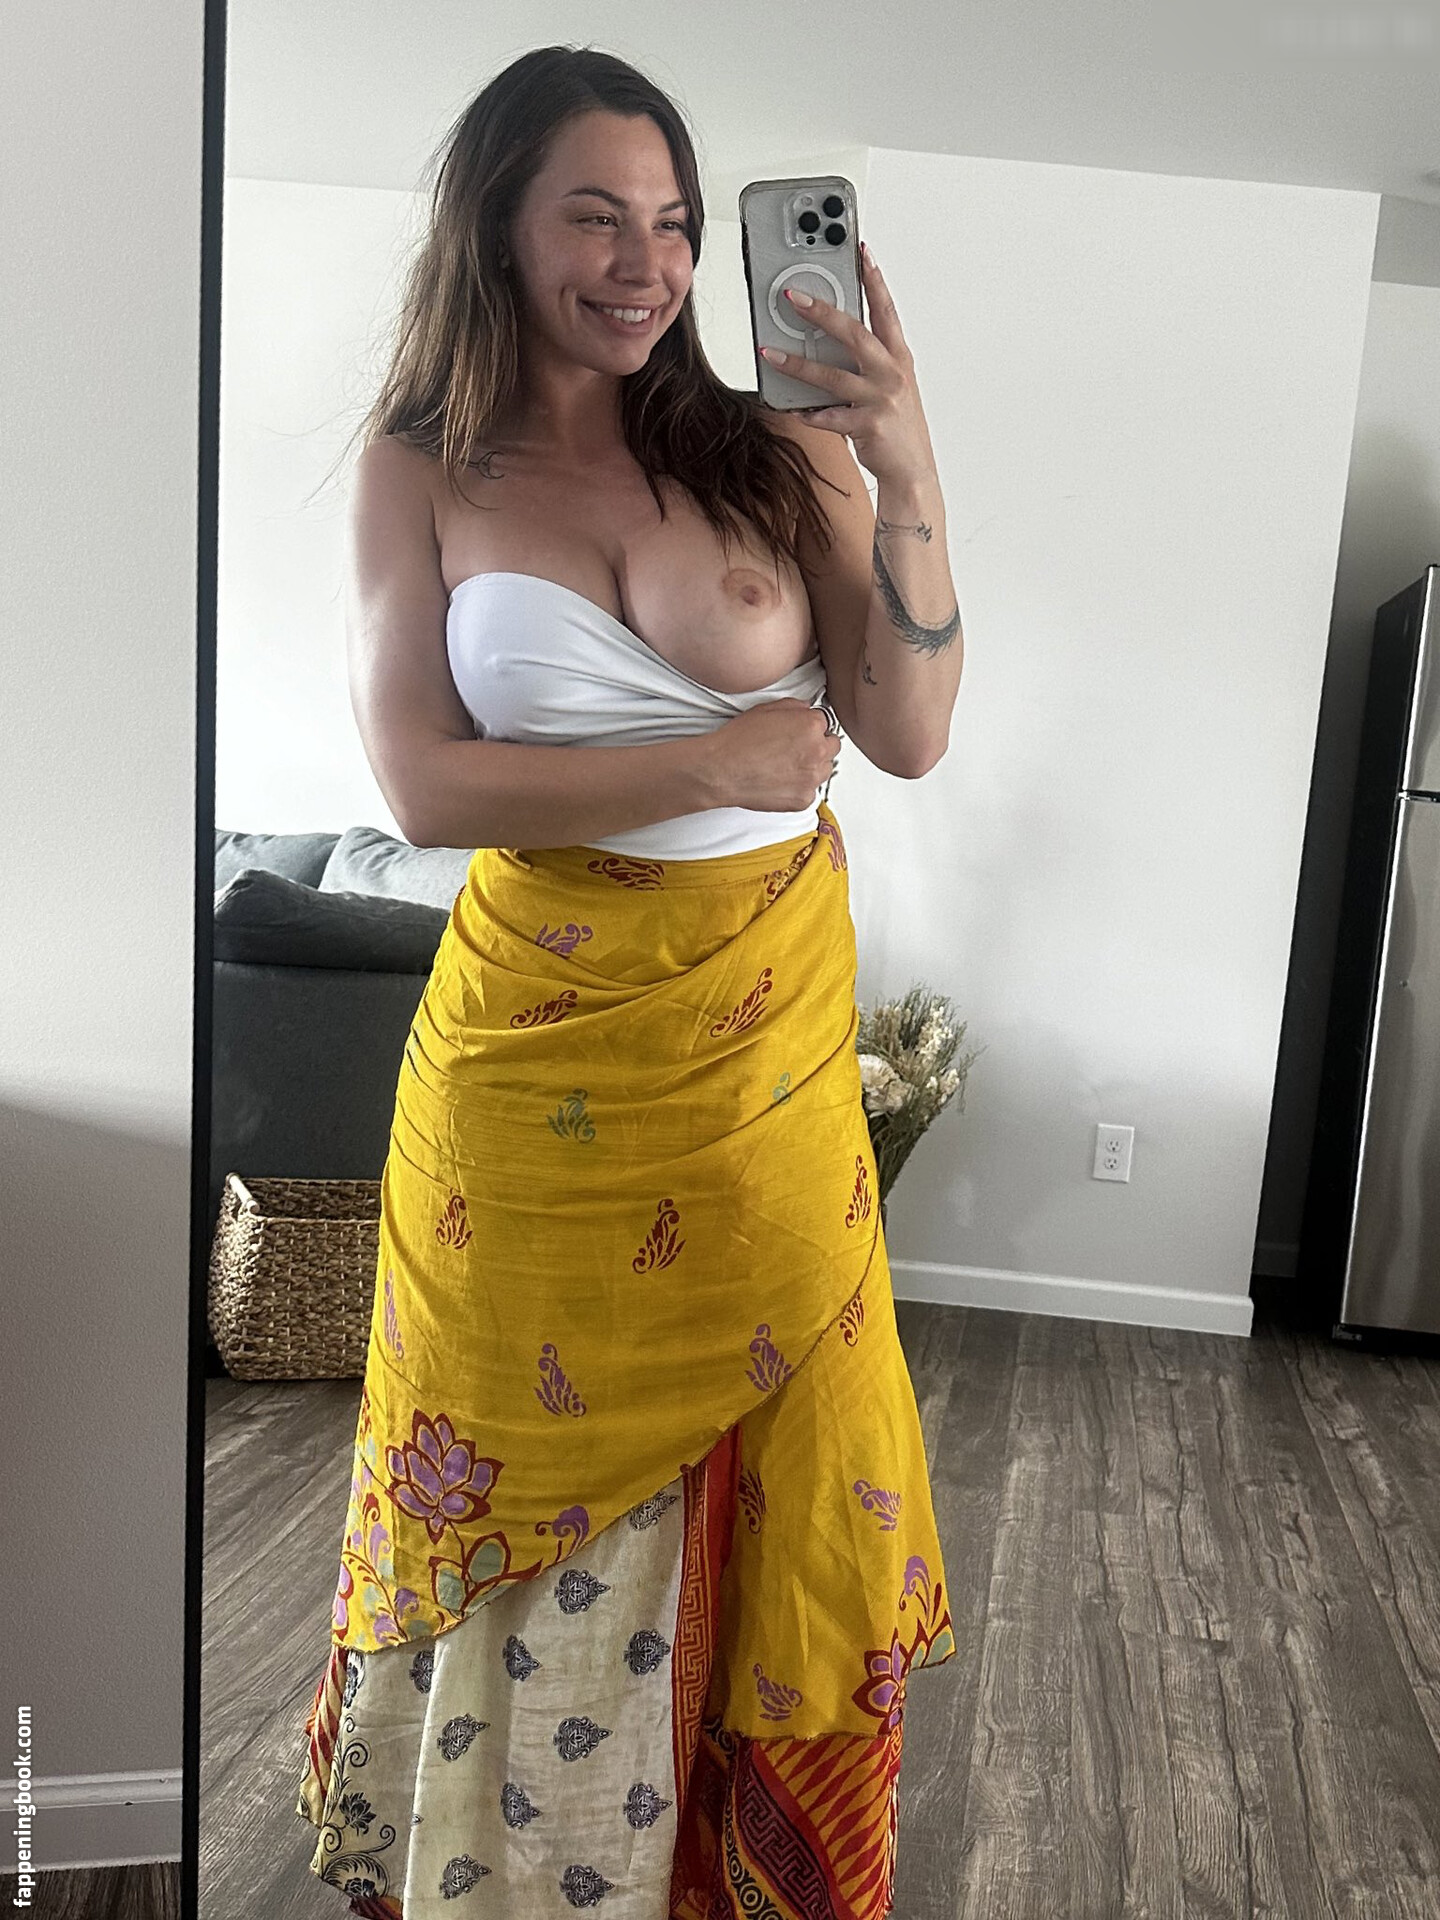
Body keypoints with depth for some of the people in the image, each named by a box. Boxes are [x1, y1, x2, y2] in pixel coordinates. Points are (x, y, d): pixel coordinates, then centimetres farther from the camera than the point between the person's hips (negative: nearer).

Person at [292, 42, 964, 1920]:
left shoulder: (772, 449, 0)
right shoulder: (420, 476, -1)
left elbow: (911, 735, -6)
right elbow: (428, 783, -10)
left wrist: (905, 465, -16)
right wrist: (715, 761, -15)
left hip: (768, 1040, 1)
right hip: (541, 1045, -1)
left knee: (758, 1448, 13)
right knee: (535, 1453, 14)